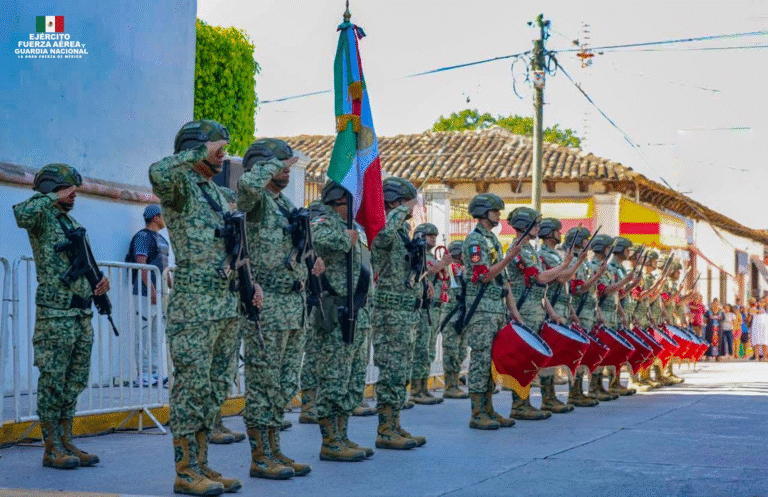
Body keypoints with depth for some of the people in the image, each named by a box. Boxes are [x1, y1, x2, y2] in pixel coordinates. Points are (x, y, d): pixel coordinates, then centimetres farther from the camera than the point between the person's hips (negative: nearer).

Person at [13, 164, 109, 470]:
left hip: (82, 315, 8)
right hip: (55, 315, -8)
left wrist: (98, 285, 7)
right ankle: (51, 449, 2)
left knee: (74, 384, 9)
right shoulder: (42, 217, -4)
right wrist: (55, 197, -20)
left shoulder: (73, 224, 18)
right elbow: (21, 214, -30)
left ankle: (66, 444, 15)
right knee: (53, 384, -3)